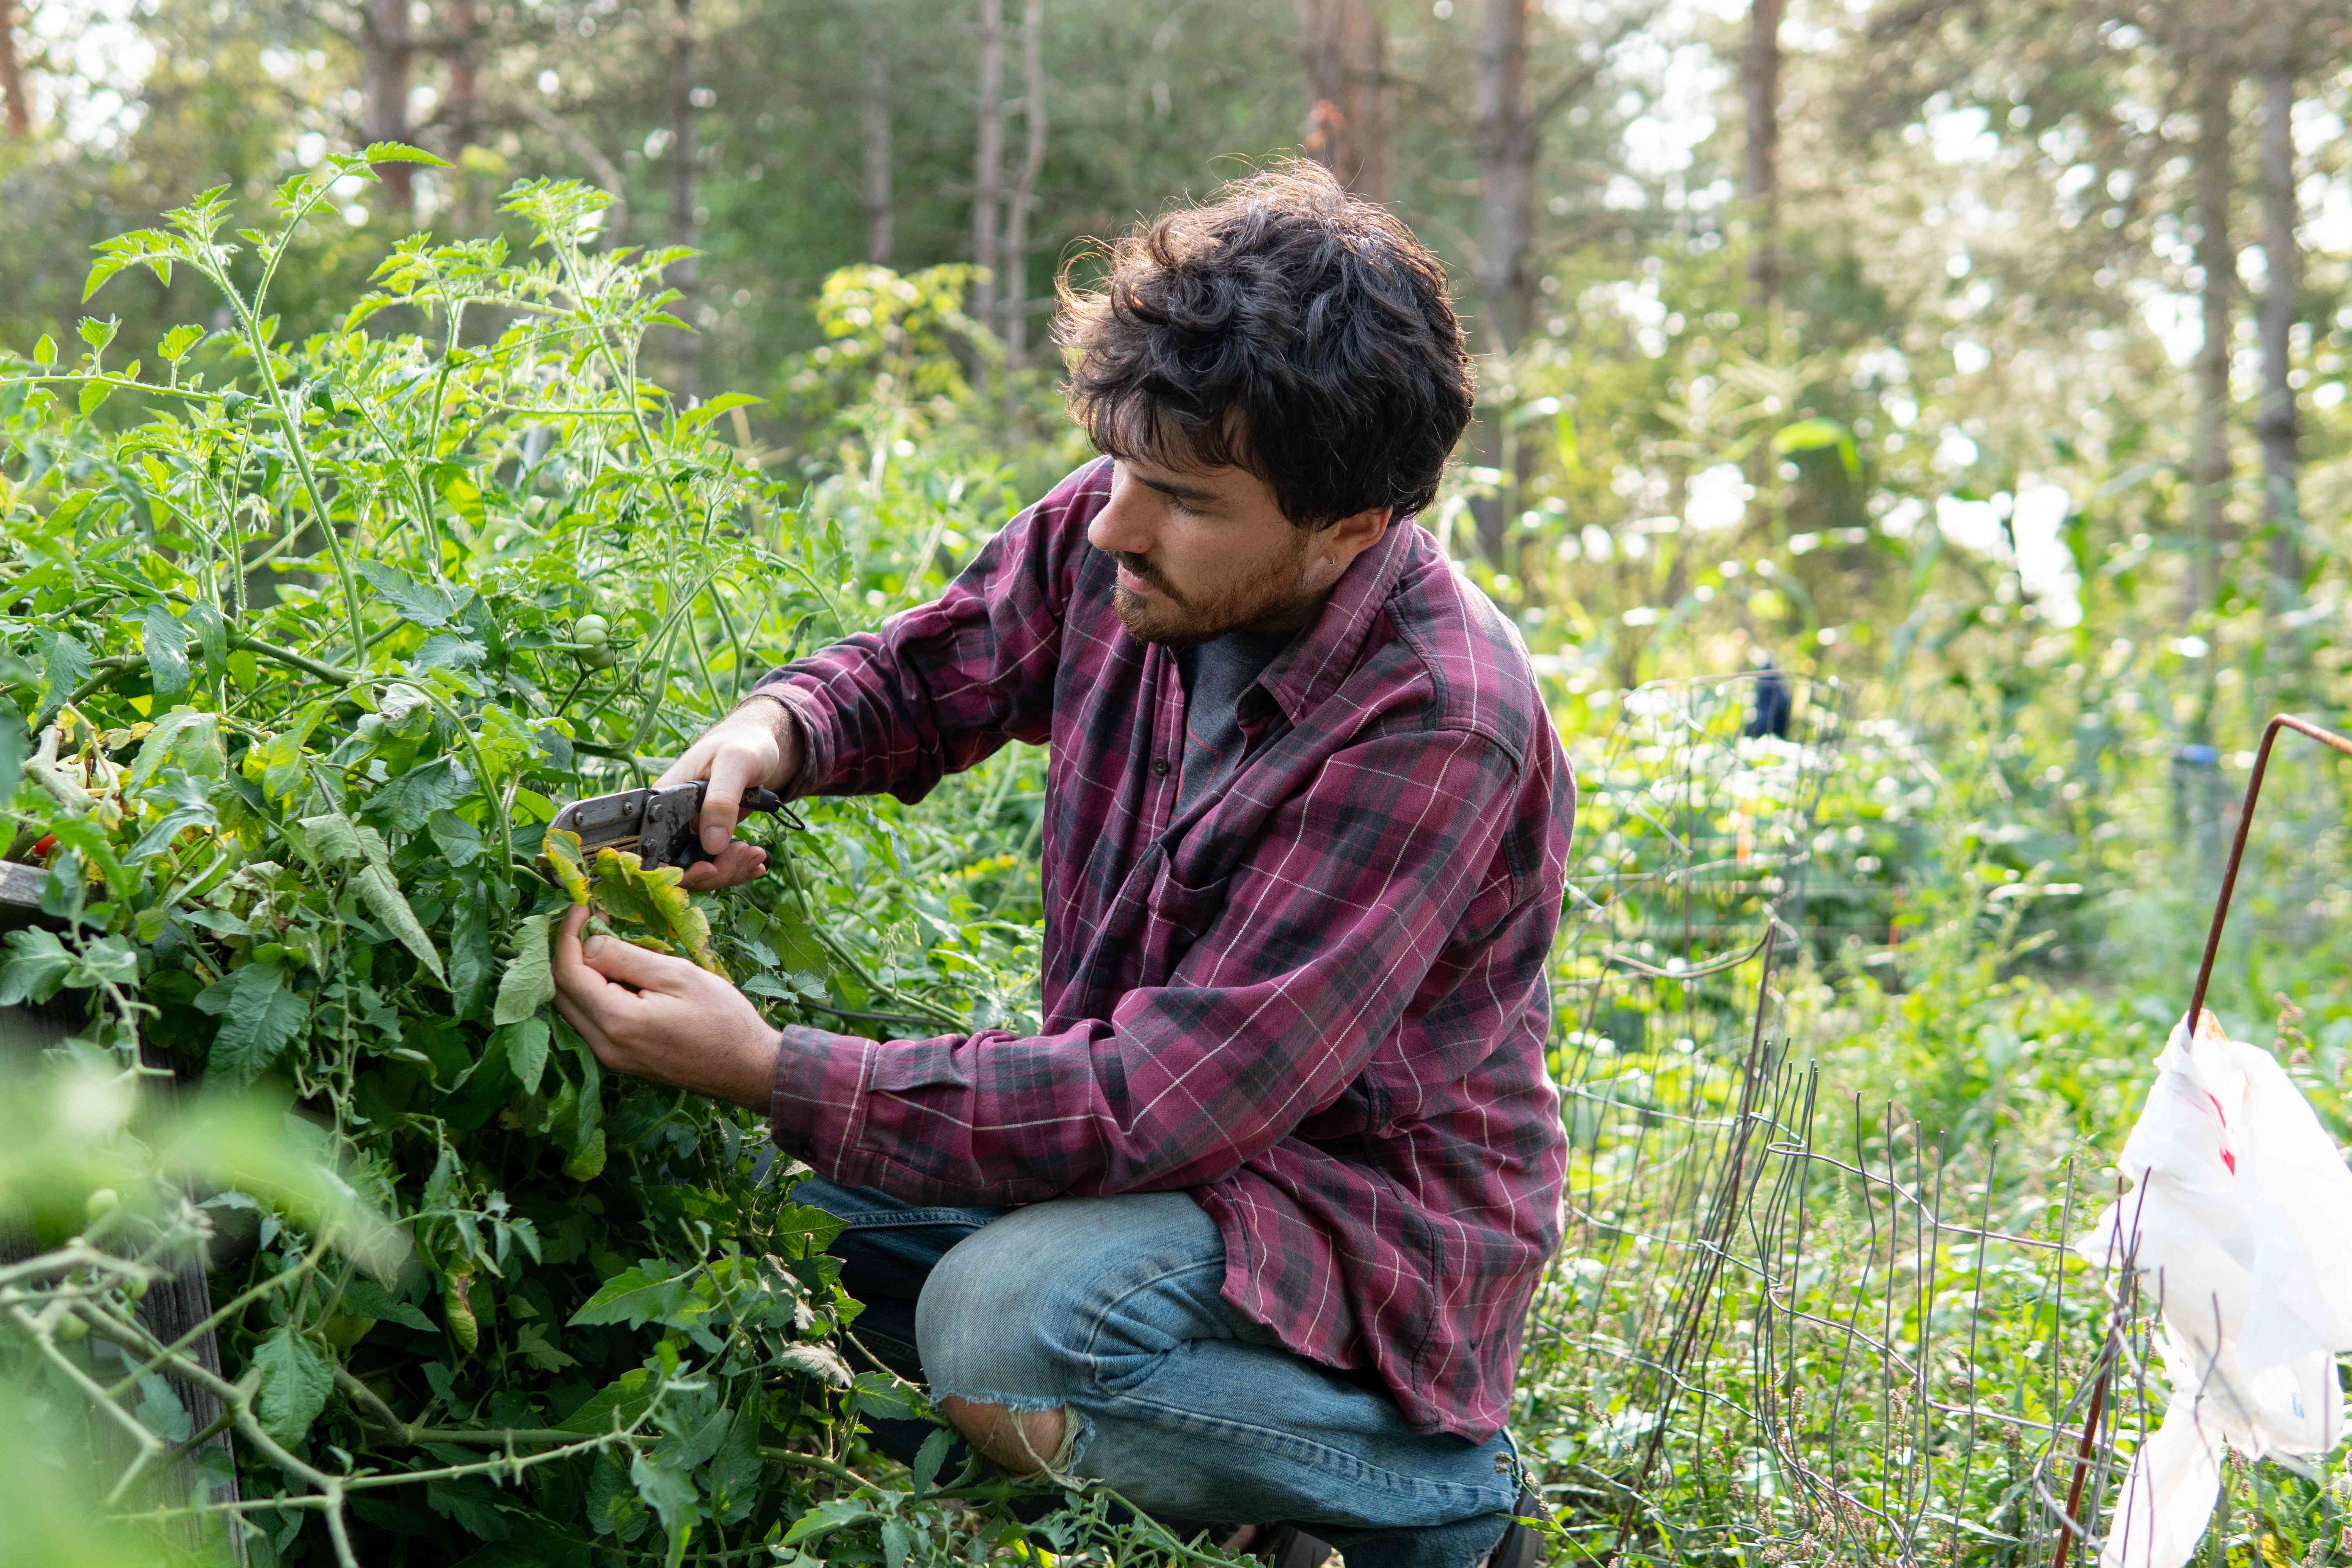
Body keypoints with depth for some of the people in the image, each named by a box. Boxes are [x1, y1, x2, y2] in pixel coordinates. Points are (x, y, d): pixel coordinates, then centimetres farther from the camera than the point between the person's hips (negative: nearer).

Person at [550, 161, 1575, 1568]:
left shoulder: (1437, 729, -30)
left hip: (1370, 1224, -7)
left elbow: (1152, 1107, -32)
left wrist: (768, 1071, -34)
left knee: (1009, 1322, -33)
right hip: (1144, 1122, 8)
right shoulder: (1114, 536, -9)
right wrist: (773, 732, -13)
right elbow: (923, 675, 12)